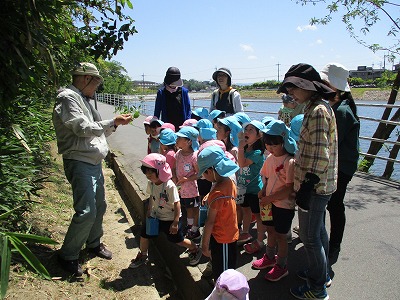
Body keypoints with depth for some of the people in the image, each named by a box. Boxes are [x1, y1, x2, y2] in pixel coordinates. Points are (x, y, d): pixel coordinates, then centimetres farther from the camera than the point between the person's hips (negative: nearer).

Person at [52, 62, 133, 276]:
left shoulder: (83, 100, 18)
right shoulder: (68, 98, -12)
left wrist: (115, 124, 6)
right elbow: (83, 129, -21)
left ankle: (94, 243, 36)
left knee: (99, 206, 17)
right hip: (79, 163, -10)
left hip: (93, 162, 10)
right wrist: (113, 122, -16)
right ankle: (68, 256, 6)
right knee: (86, 212, -11)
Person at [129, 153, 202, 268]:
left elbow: (177, 204, -24)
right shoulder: (151, 184, -9)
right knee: (144, 234, 9)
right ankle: (143, 256, 34)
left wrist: (175, 222, -23)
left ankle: (195, 250, 34)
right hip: (155, 216, 6)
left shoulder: (170, 186, -29)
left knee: (177, 240, 8)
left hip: (170, 219, -6)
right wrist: (149, 211, 12)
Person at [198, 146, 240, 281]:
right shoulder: (229, 182, -4)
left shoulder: (217, 193, -30)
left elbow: (210, 221, -24)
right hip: (230, 233, 8)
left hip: (222, 238, -8)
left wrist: (204, 244, -16)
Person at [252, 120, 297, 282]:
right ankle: (269, 257, 43)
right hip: (270, 203, 7)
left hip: (284, 205, -7)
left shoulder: (289, 162, -22)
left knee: (280, 235, 7)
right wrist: (263, 191, -1)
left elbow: (289, 188, -23)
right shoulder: (270, 158, 2)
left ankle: (281, 266, 27)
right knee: (270, 230, 22)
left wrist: (269, 198, -21)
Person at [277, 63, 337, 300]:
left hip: (314, 185, -10)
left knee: (310, 236, 4)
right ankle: (322, 273, 41)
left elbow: (320, 155, -25)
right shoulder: (319, 107, 10)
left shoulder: (318, 111, -21)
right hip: (320, 183, 10)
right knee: (318, 230, 23)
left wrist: (306, 187, -22)